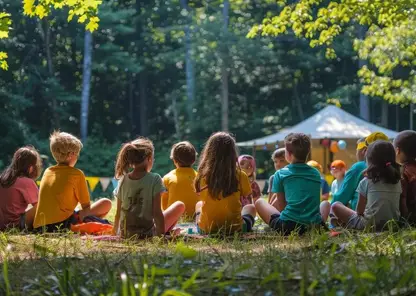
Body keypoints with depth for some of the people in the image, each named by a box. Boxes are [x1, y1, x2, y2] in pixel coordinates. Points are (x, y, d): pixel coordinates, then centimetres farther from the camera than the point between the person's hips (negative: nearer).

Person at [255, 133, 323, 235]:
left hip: (289, 225, -3)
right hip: (315, 225, 3)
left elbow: (281, 205, 5)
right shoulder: (316, 174, 12)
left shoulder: (280, 174, 1)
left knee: (259, 202, 22)